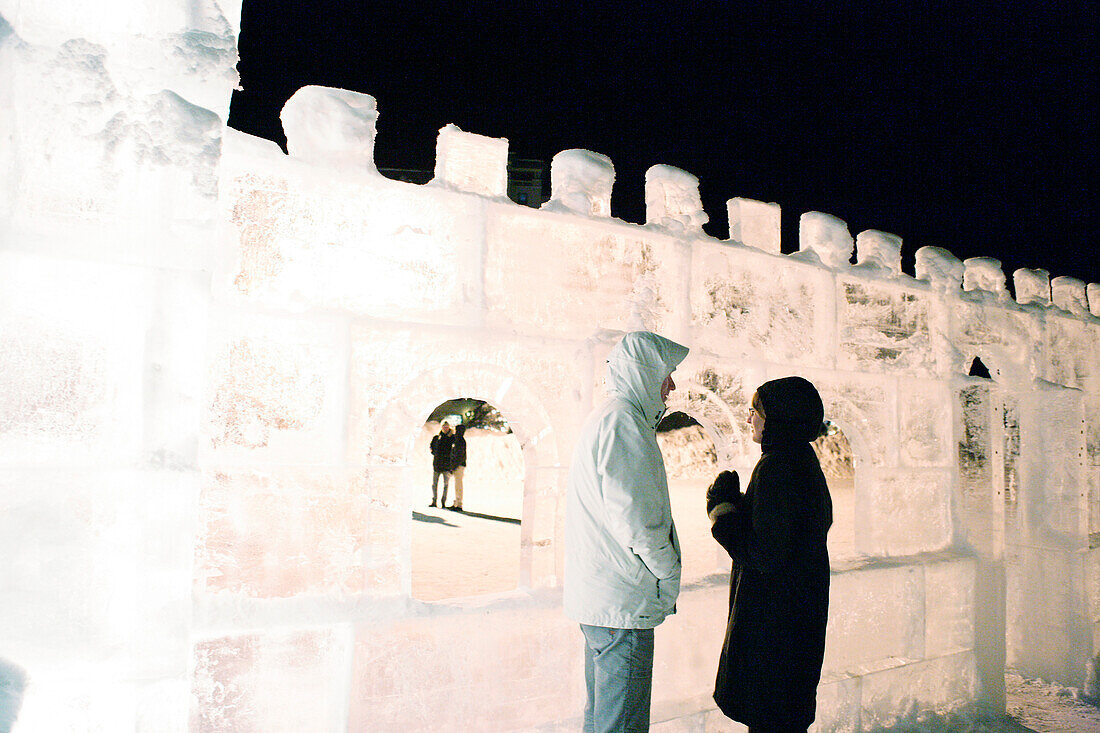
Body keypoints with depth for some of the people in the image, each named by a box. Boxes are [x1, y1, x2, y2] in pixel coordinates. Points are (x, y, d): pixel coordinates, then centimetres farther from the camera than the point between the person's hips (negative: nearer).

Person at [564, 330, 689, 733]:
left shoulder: (603, 417, 18)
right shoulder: (623, 419, -16)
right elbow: (633, 518, -21)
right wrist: (669, 577, -10)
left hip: (594, 593, 11)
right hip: (621, 600, -10)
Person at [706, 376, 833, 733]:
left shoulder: (777, 468, -23)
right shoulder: (805, 460, 7)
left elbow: (765, 555, -25)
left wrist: (723, 509, -13)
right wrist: (736, 504, 13)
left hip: (773, 614, -10)